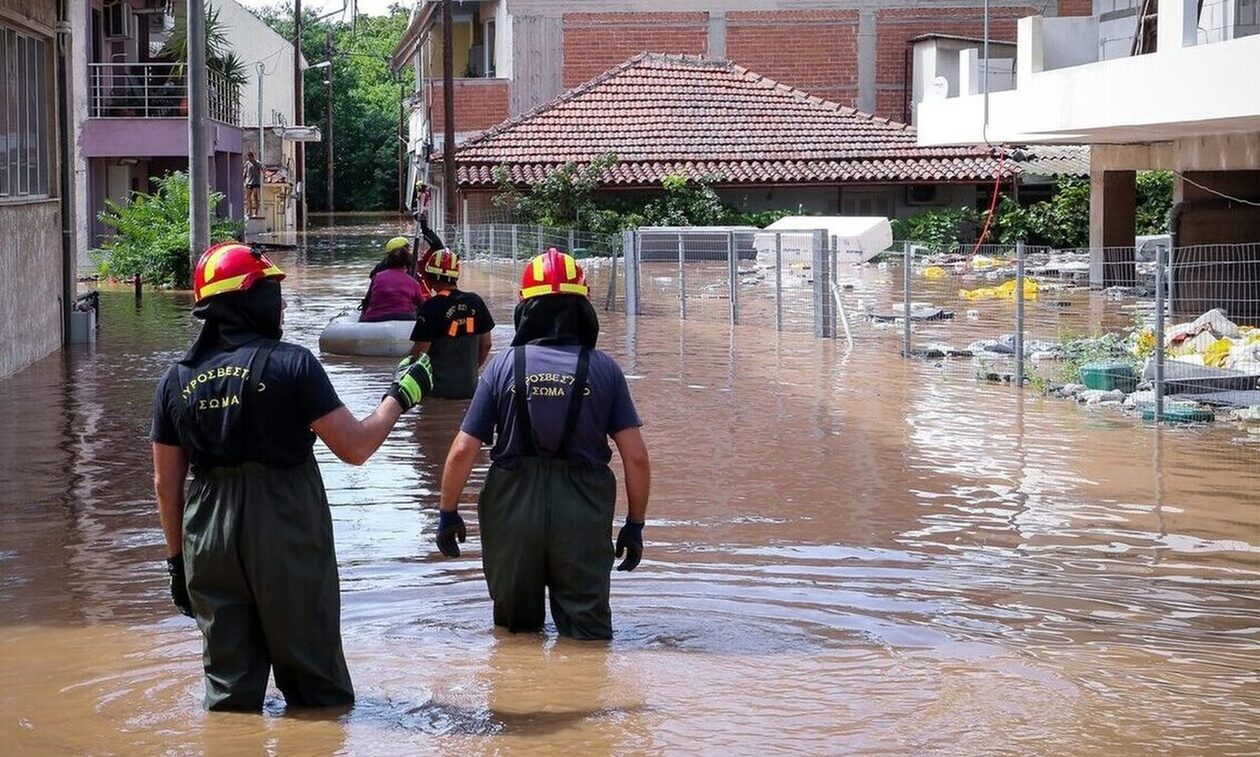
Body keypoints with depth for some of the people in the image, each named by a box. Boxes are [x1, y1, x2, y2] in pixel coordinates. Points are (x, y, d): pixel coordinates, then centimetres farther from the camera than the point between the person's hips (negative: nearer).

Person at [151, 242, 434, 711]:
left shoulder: (177, 380, 5)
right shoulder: (291, 364, -10)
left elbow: (166, 484, 8)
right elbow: (355, 447, -10)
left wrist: (177, 559, 17)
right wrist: (400, 396, 6)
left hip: (209, 546, 4)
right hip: (287, 543, -4)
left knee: (228, 689, 12)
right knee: (316, 686, 8)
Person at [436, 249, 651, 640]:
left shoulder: (503, 365, -2)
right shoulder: (604, 369, -1)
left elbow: (463, 451, -4)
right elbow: (636, 457, -3)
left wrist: (447, 513, 9)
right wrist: (635, 524, 8)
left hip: (513, 509, 0)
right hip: (583, 515, 0)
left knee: (516, 629, 19)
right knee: (588, 632, 9)